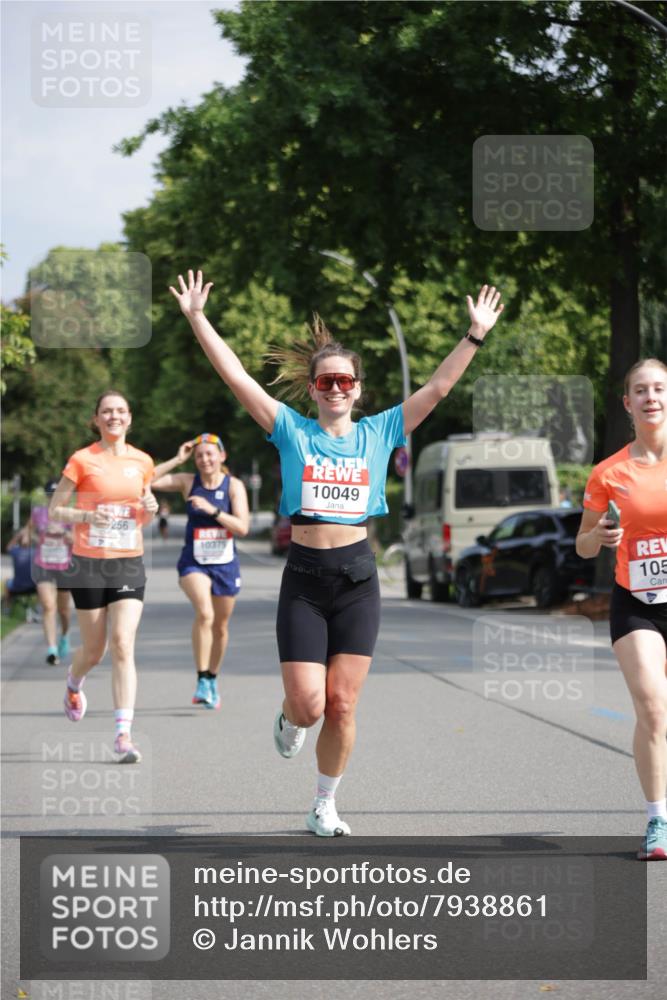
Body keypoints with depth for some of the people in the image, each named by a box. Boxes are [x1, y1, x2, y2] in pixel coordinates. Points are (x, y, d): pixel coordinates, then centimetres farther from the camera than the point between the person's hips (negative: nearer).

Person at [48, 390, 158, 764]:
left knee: (123, 645, -12)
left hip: (130, 564, 2)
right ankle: (74, 684, 44)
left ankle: (124, 734, -13)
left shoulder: (142, 462, 8)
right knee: (94, 649, 8)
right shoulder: (82, 460, -3)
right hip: (90, 564, -2)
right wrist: (88, 515, -18)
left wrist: (151, 509, -4)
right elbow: (55, 510, -1)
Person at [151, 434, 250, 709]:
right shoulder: (187, 482, -2)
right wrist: (177, 460, -12)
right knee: (204, 613, -27)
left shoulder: (233, 486, -4)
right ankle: (202, 680, -20)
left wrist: (212, 510, -24)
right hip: (194, 562, -2)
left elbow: (242, 527, -14)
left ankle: (213, 680, 34)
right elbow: (147, 480, -12)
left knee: (221, 627, 13)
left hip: (225, 564, 2)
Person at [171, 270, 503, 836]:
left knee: (342, 705, 1)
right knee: (308, 704, -7)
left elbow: (438, 387, 3)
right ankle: (290, 720, 31)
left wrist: (476, 334, -4)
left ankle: (325, 806, 18)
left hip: (358, 581, 1)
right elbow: (236, 377, -3)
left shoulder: (379, 434, 7)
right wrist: (197, 317, -8)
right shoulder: (293, 433, 2)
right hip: (303, 581, -1)